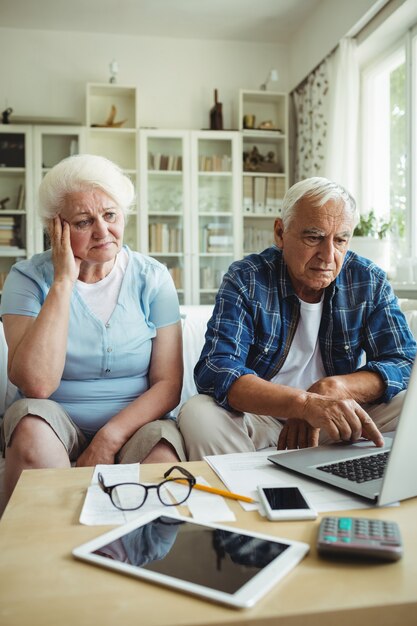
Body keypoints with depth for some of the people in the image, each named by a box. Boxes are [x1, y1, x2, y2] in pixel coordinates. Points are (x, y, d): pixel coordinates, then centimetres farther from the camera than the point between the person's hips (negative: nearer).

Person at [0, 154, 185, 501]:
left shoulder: (152, 277, 1)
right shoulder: (29, 277, -4)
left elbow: (168, 384, -4)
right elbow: (36, 384, -20)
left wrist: (109, 439, -18)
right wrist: (64, 281, -18)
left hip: (134, 425, 0)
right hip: (55, 430, 1)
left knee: (163, 446, -31)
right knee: (30, 417, -30)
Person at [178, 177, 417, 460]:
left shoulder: (370, 281, -2)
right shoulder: (246, 280, -13)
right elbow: (215, 371, -24)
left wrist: (330, 388, -25)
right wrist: (304, 403, -40)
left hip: (340, 420, 3)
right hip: (257, 414, -2)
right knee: (199, 415, -30)